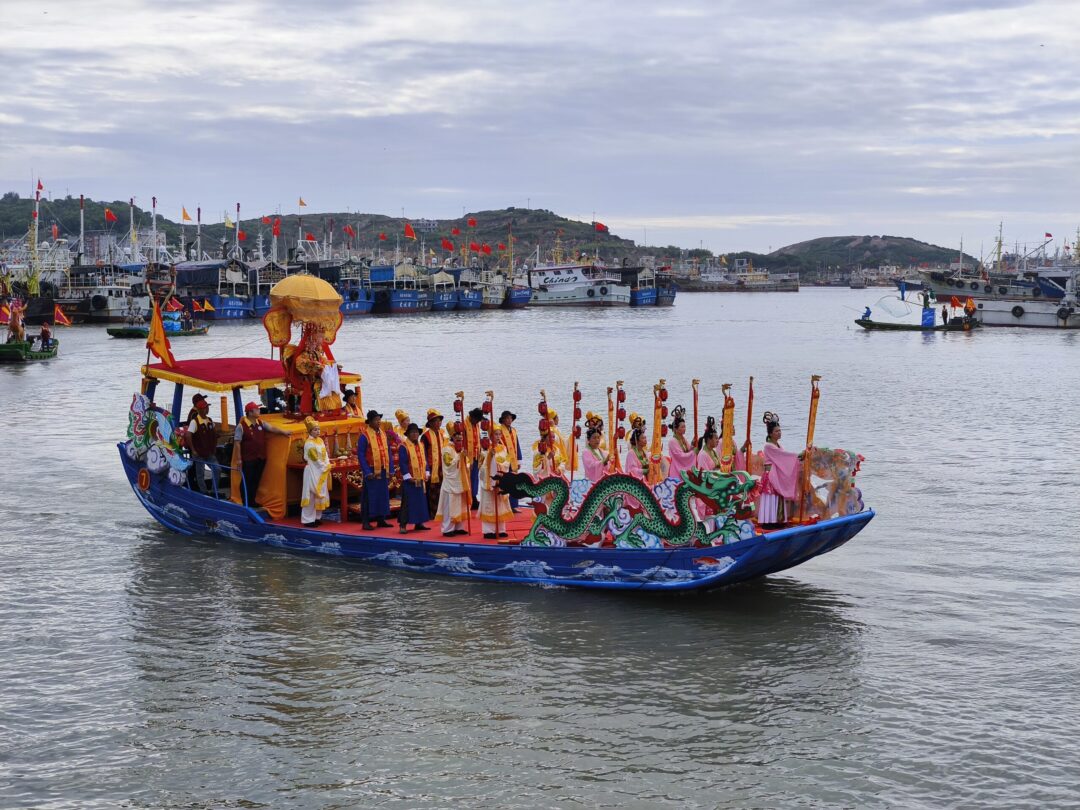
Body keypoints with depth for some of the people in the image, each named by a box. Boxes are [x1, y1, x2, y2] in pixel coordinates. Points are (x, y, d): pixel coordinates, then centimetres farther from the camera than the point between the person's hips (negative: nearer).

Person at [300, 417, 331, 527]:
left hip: (322, 471, 8)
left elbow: (325, 455, 11)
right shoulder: (309, 444, -14)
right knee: (312, 495, -6)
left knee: (320, 494, 11)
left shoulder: (320, 441, 10)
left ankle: (317, 517, 19)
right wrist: (325, 467, -7)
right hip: (313, 472, -8)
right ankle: (308, 520, -3)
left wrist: (327, 466, -3)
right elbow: (315, 459, -15)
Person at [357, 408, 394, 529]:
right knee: (369, 496, -3)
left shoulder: (383, 434, 11)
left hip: (383, 471, 6)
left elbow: (388, 453, 14)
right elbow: (360, 455, -11)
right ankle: (366, 522, 3)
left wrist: (391, 469, 7)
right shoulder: (365, 436, -9)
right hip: (371, 471, -6)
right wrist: (367, 472, -17)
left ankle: (381, 520, 19)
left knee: (383, 495, 10)